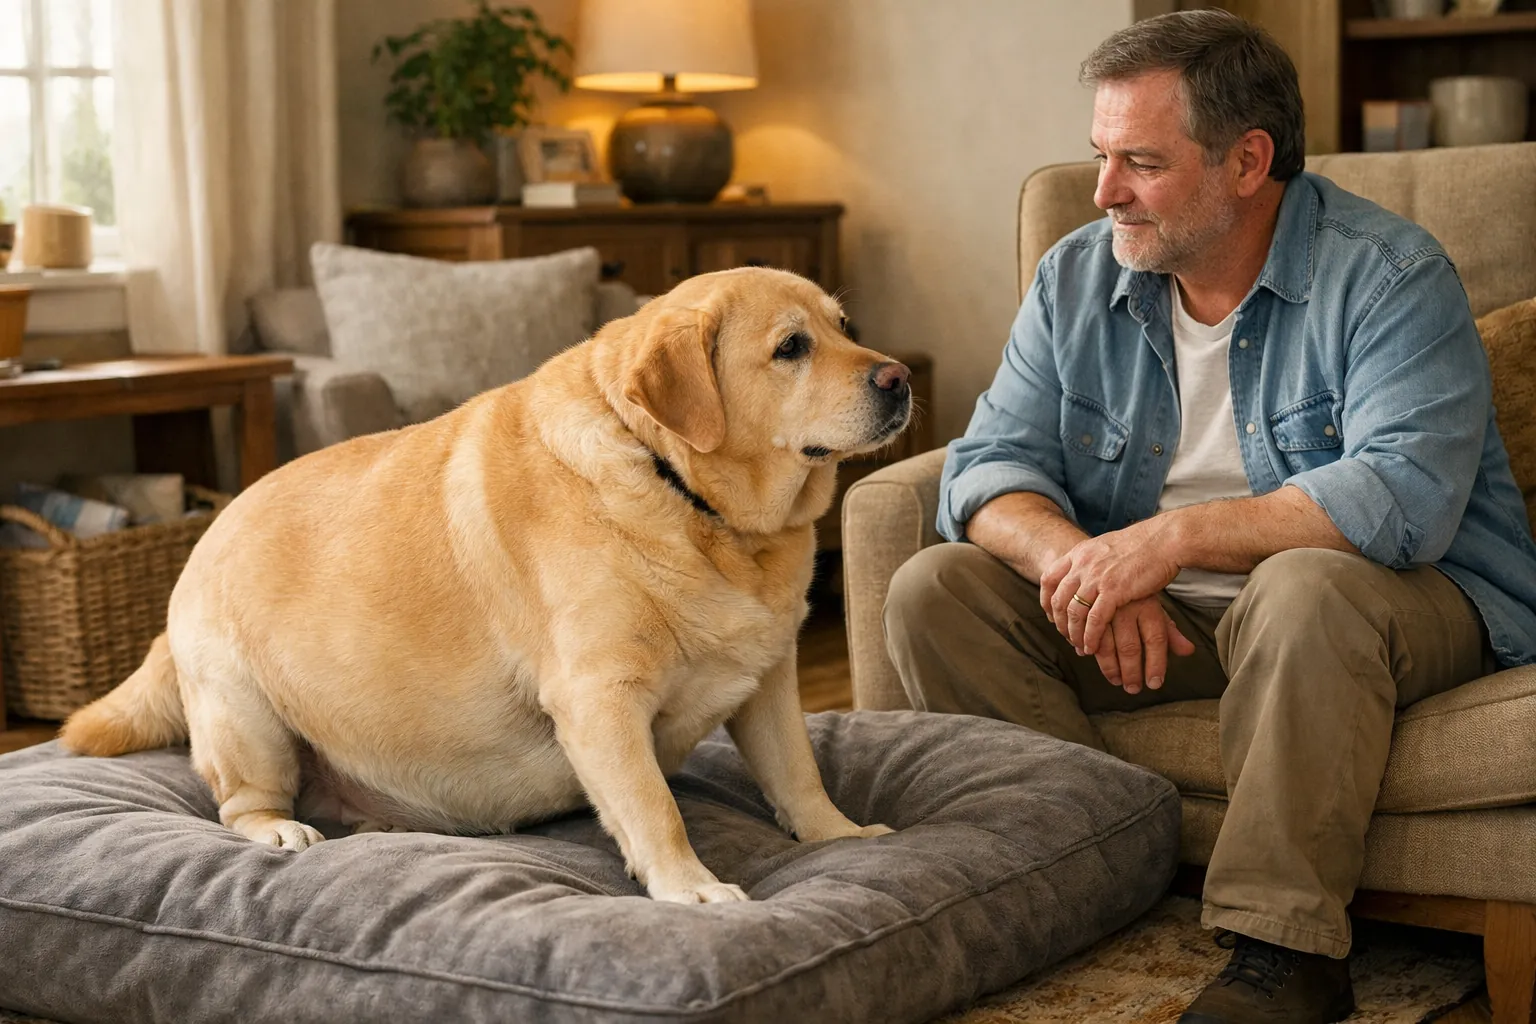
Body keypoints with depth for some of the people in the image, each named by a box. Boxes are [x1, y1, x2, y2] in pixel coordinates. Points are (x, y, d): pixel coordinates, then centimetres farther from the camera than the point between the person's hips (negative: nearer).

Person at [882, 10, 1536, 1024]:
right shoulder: (1075, 280, 3)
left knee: (1307, 587, -39)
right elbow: (991, 467, -3)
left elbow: (1405, 495, -27)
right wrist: (1082, 563, -26)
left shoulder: (1390, 276, -14)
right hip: (1159, 619, 5)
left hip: (1389, 593, -5)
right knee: (933, 591, -13)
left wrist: (1173, 537, -32)